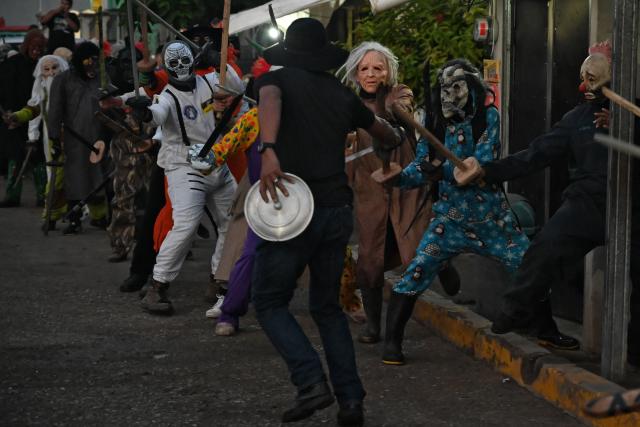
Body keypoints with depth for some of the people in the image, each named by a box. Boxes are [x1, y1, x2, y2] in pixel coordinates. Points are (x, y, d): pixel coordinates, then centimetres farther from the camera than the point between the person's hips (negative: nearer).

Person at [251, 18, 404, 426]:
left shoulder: (277, 79, 3)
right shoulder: (343, 94, 15)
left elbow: (269, 101, -23)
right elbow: (379, 129, 34)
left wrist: (268, 151, -38)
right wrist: (395, 139, 57)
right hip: (337, 210, 5)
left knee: (270, 301, 8)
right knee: (327, 306, 17)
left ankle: (312, 382, -10)